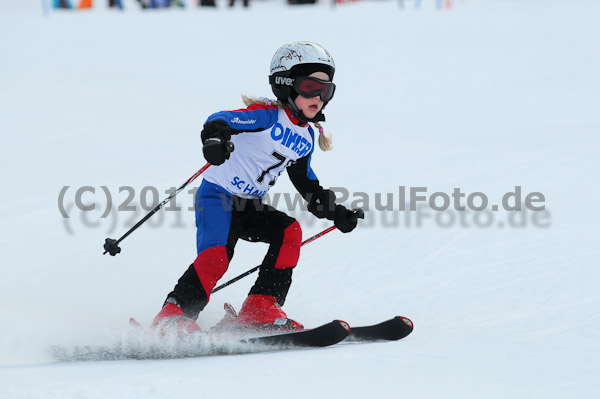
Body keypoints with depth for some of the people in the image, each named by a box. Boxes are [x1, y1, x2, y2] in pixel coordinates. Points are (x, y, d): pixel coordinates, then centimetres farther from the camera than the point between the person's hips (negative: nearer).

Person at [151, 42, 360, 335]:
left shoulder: (306, 138, 11)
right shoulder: (269, 115, -13)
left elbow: (307, 184, 26)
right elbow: (224, 119, -30)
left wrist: (335, 213, 17)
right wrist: (215, 135, -53)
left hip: (249, 206, 8)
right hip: (218, 196, -8)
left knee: (290, 232, -14)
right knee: (216, 256, -27)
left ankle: (260, 310, -14)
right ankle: (173, 316, -18)